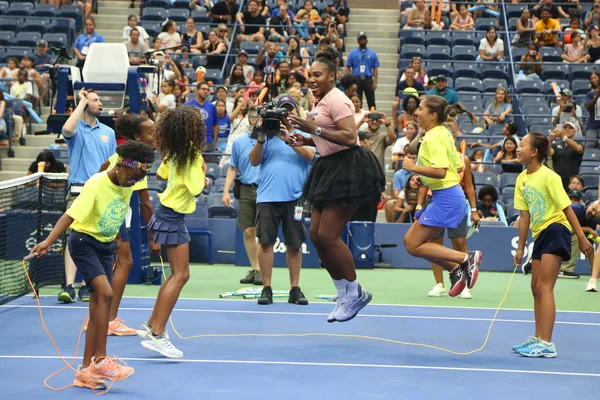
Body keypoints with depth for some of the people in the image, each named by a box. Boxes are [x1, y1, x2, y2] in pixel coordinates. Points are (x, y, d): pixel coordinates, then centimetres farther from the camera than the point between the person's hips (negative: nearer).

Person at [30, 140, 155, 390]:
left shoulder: (127, 187, 1)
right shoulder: (96, 184, -21)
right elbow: (70, 215, -27)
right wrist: (48, 242, -38)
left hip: (106, 246, 7)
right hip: (84, 241, -7)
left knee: (97, 306, 4)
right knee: (105, 294, -23)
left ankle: (86, 371, 9)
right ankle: (100, 359, -16)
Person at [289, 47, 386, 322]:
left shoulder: (336, 99, -14)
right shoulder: (321, 101, 16)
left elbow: (349, 137, -24)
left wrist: (315, 129, -25)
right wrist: (308, 141, 11)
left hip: (347, 168, -10)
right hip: (330, 167, 10)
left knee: (327, 236, -11)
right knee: (316, 234, 7)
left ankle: (355, 294, 4)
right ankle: (344, 294, 16)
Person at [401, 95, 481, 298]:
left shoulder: (433, 137, -16)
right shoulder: (443, 133, 13)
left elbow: (440, 171, -27)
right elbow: (458, 165, 20)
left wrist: (414, 167, -19)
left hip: (445, 198, -10)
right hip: (442, 197, 10)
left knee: (414, 246, -6)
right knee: (410, 240, 10)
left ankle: (466, 259, -6)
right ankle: (456, 270, 9)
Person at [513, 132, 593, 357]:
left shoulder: (548, 177, -15)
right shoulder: (522, 180, 7)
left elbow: (567, 208, -14)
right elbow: (524, 215, 12)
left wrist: (582, 238, -14)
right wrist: (521, 248, 12)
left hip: (556, 230, -8)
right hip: (539, 234, 8)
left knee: (544, 288, -13)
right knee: (536, 288, 12)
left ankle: (546, 345, -14)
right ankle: (538, 339, 22)